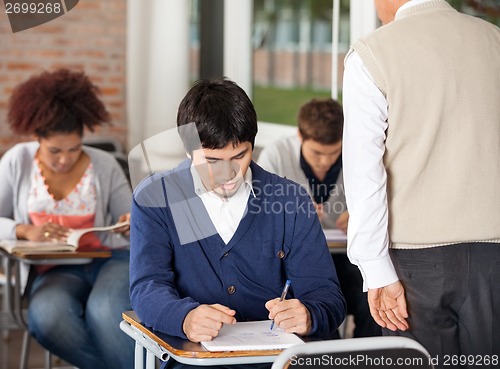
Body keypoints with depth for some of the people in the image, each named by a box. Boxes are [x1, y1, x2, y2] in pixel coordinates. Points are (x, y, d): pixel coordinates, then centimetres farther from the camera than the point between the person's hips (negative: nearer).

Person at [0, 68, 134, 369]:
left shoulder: (105, 166, 3)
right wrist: (25, 230, -18)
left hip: (110, 258, -1)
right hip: (55, 270, 1)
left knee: (104, 311, -37)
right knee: (47, 318, -34)